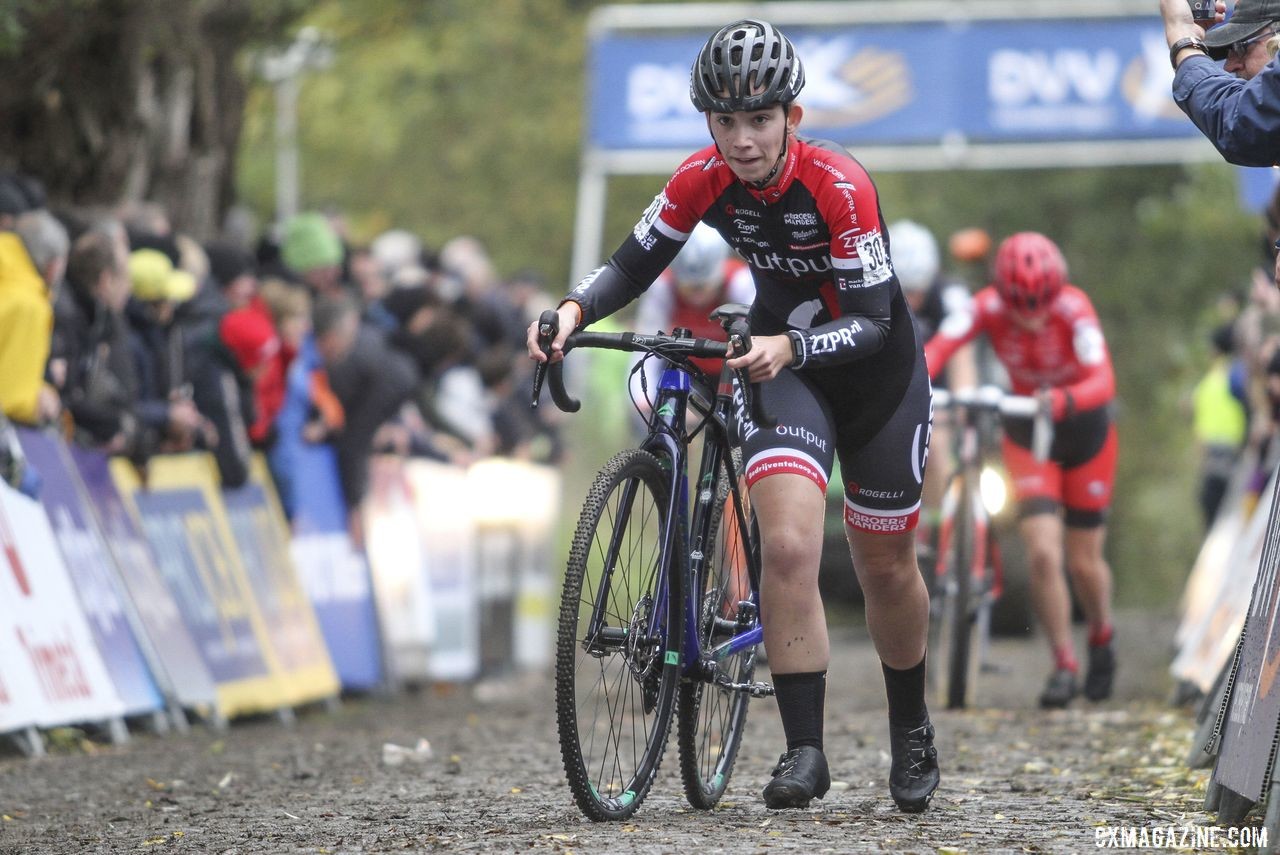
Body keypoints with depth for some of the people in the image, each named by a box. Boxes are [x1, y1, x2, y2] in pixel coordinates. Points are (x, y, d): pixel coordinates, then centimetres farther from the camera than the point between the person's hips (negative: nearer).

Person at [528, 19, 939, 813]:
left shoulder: (840, 184, -30)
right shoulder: (703, 180, -18)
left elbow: (871, 321, -29)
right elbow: (634, 265, -10)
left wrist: (788, 348, -45)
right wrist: (573, 310, -29)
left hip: (877, 367, -2)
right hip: (782, 365, 2)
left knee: (886, 566, 11)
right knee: (788, 546, -21)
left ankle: (912, 732, 37)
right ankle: (805, 749, -18)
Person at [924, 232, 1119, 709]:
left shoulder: (1074, 309, -28)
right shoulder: (989, 307, -22)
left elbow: (1103, 380, -40)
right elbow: (938, 347, -35)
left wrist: (1064, 400, -61)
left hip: (1084, 427, -1)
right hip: (1027, 433, 1)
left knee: (1084, 562, 6)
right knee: (1043, 554, -14)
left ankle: (1102, 638, 37)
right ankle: (1064, 664, 2)